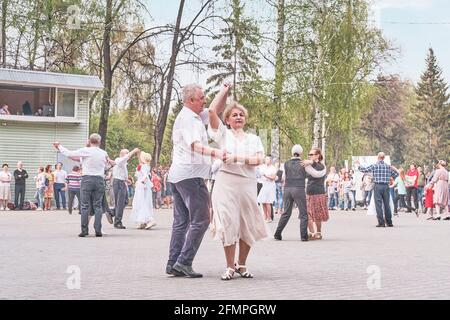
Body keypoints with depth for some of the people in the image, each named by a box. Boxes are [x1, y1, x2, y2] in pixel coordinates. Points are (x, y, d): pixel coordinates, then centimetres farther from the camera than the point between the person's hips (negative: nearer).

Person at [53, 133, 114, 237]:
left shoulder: (85, 151, -3)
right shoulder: (104, 153, 7)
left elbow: (69, 153, 2)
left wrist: (59, 146, 17)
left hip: (87, 179, -2)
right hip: (99, 180, 2)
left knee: (85, 206, 1)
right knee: (97, 206, 4)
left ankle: (84, 230, -2)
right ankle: (98, 230, -2)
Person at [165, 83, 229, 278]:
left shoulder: (193, 116, 19)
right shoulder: (189, 118, -13)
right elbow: (195, 145, -30)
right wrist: (216, 153, -46)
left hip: (178, 175, 11)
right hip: (190, 175, -11)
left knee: (181, 221, 11)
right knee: (200, 220, -8)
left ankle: (173, 264, 10)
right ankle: (184, 262, -12)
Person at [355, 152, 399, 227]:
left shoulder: (374, 166, -4)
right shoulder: (388, 166, 6)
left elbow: (364, 170, 1)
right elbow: (396, 175, 12)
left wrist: (358, 165, 19)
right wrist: (395, 169, 30)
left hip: (377, 186, -3)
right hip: (386, 186, 3)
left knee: (378, 204, -1)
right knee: (387, 204, 8)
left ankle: (381, 222, -5)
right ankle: (389, 222, 12)